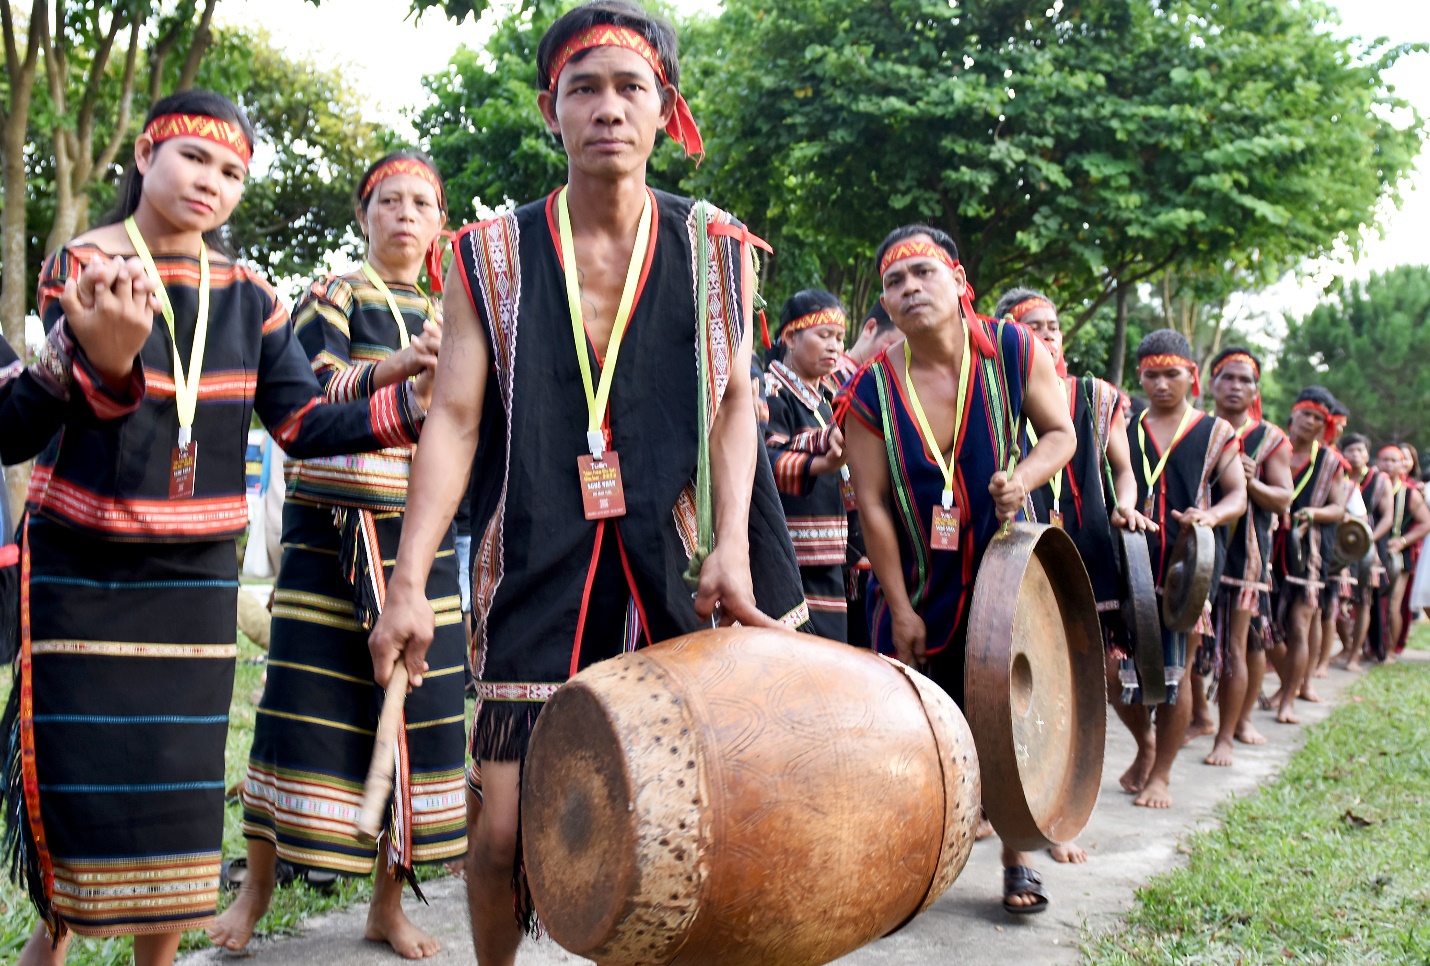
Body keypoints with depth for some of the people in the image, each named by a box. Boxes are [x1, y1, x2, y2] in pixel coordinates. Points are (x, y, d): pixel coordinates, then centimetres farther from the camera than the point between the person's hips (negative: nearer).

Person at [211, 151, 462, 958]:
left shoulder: (449, 317, 16)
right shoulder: (333, 298, 2)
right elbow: (308, 400, -16)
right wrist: (392, 369, -33)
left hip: (422, 539, 4)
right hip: (332, 534, -4)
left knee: (416, 711, 2)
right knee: (307, 709, -3)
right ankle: (257, 887, 16)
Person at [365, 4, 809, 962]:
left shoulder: (717, 250, 5)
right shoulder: (492, 258, 3)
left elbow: (734, 401, 2)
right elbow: (454, 420, -3)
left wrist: (731, 545, -12)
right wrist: (410, 581, -12)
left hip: (684, 570, 1)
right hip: (539, 574, 0)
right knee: (502, 827, 0)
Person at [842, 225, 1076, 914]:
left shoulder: (1013, 351, -11)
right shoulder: (872, 391, -14)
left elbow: (1060, 434, 0)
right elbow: (872, 504, -12)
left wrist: (1023, 478, -23)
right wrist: (901, 609, -10)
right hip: (916, 581, 0)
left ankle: (1017, 858, 19)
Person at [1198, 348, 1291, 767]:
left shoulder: (1270, 439, 4)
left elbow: (1283, 498, 0)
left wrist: (1252, 483, -19)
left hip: (1242, 549, -2)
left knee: (1236, 645, -3)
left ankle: (1227, 734, 7)